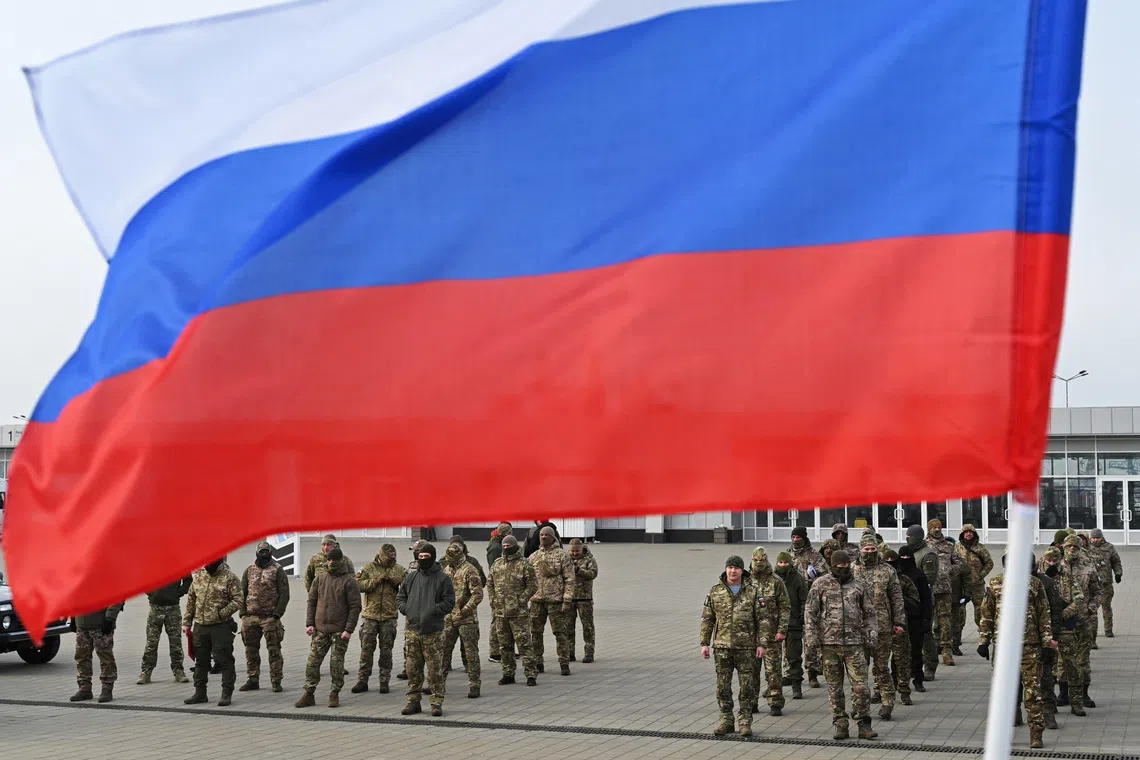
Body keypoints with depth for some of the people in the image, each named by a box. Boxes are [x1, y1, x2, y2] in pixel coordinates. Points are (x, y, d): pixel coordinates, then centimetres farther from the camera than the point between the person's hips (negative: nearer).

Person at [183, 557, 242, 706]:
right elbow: (191, 600, 16)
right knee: (201, 660, 13)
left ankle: (227, 694, 3)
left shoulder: (229, 577, -7)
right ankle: (200, 693, 23)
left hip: (221, 627, -6)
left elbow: (238, 600, -12)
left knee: (224, 660, -2)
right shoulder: (198, 576, 10)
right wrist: (187, 622, 12)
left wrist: (221, 614, -19)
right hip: (200, 626, 6)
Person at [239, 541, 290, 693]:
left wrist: (277, 613, -12)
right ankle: (252, 680, 17)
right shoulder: (249, 570, 12)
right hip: (250, 617, 4)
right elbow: (242, 592, 15)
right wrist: (243, 612, 5)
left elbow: (284, 593, -4)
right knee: (251, 650, 9)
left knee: (274, 650, -4)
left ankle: (276, 681, 2)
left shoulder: (277, 570, 0)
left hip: (270, 617, -4)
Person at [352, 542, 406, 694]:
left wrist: (396, 581, -15)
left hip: (389, 616, 1)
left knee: (386, 650, 5)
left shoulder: (399, 569, 5)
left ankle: (384, 681, 13)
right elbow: (358, 585, -12)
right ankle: (362, 680, 10)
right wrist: (376, 580, -19)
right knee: (366, 648, 2)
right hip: (370, 615, -1)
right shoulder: (368, 568, 0)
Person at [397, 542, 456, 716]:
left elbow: (449, 602, -4)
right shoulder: (411, 577, 12)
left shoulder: (442, 578, -1)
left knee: (435, 670, -3)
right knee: (413, 669, 9)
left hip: (433, 630, -4)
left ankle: (437, 702, 4)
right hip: (412, 629, 4)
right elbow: (400, 596, 20)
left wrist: (432, 611, -15)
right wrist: (405, 608, 1)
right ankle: (413, 701, 17)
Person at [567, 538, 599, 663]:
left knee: (587, 626, 1)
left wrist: (579, 570, -30)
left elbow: (593, 573, -15)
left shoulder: (589, 559, 0)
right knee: (568, 626, 5)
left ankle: (589, 653, 6)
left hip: (584, 597, -3)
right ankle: (569, 653, 12)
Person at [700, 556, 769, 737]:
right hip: (722, 646, 2)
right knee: (723, 686, 4)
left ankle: (745, 722, 9)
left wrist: (763, 644, -6)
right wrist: (704, 643, 2)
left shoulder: (752, 592, 0)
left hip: (746, 647, -1)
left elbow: (763, 619, 0)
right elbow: (707, 619, 7)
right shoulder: (715, 592, 4)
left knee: (747, 686, 1)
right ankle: (726, 721, 13)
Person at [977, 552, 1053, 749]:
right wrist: (983, 640, 7)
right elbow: (987, 615, 10)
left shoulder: (1035, 584, 3)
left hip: (1029, 645, -2)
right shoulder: (995, 585, 7)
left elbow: (1044, 613, 5)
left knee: (1032, 689, -3)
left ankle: (1036, 734, 3)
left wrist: (1047, 639, 0)